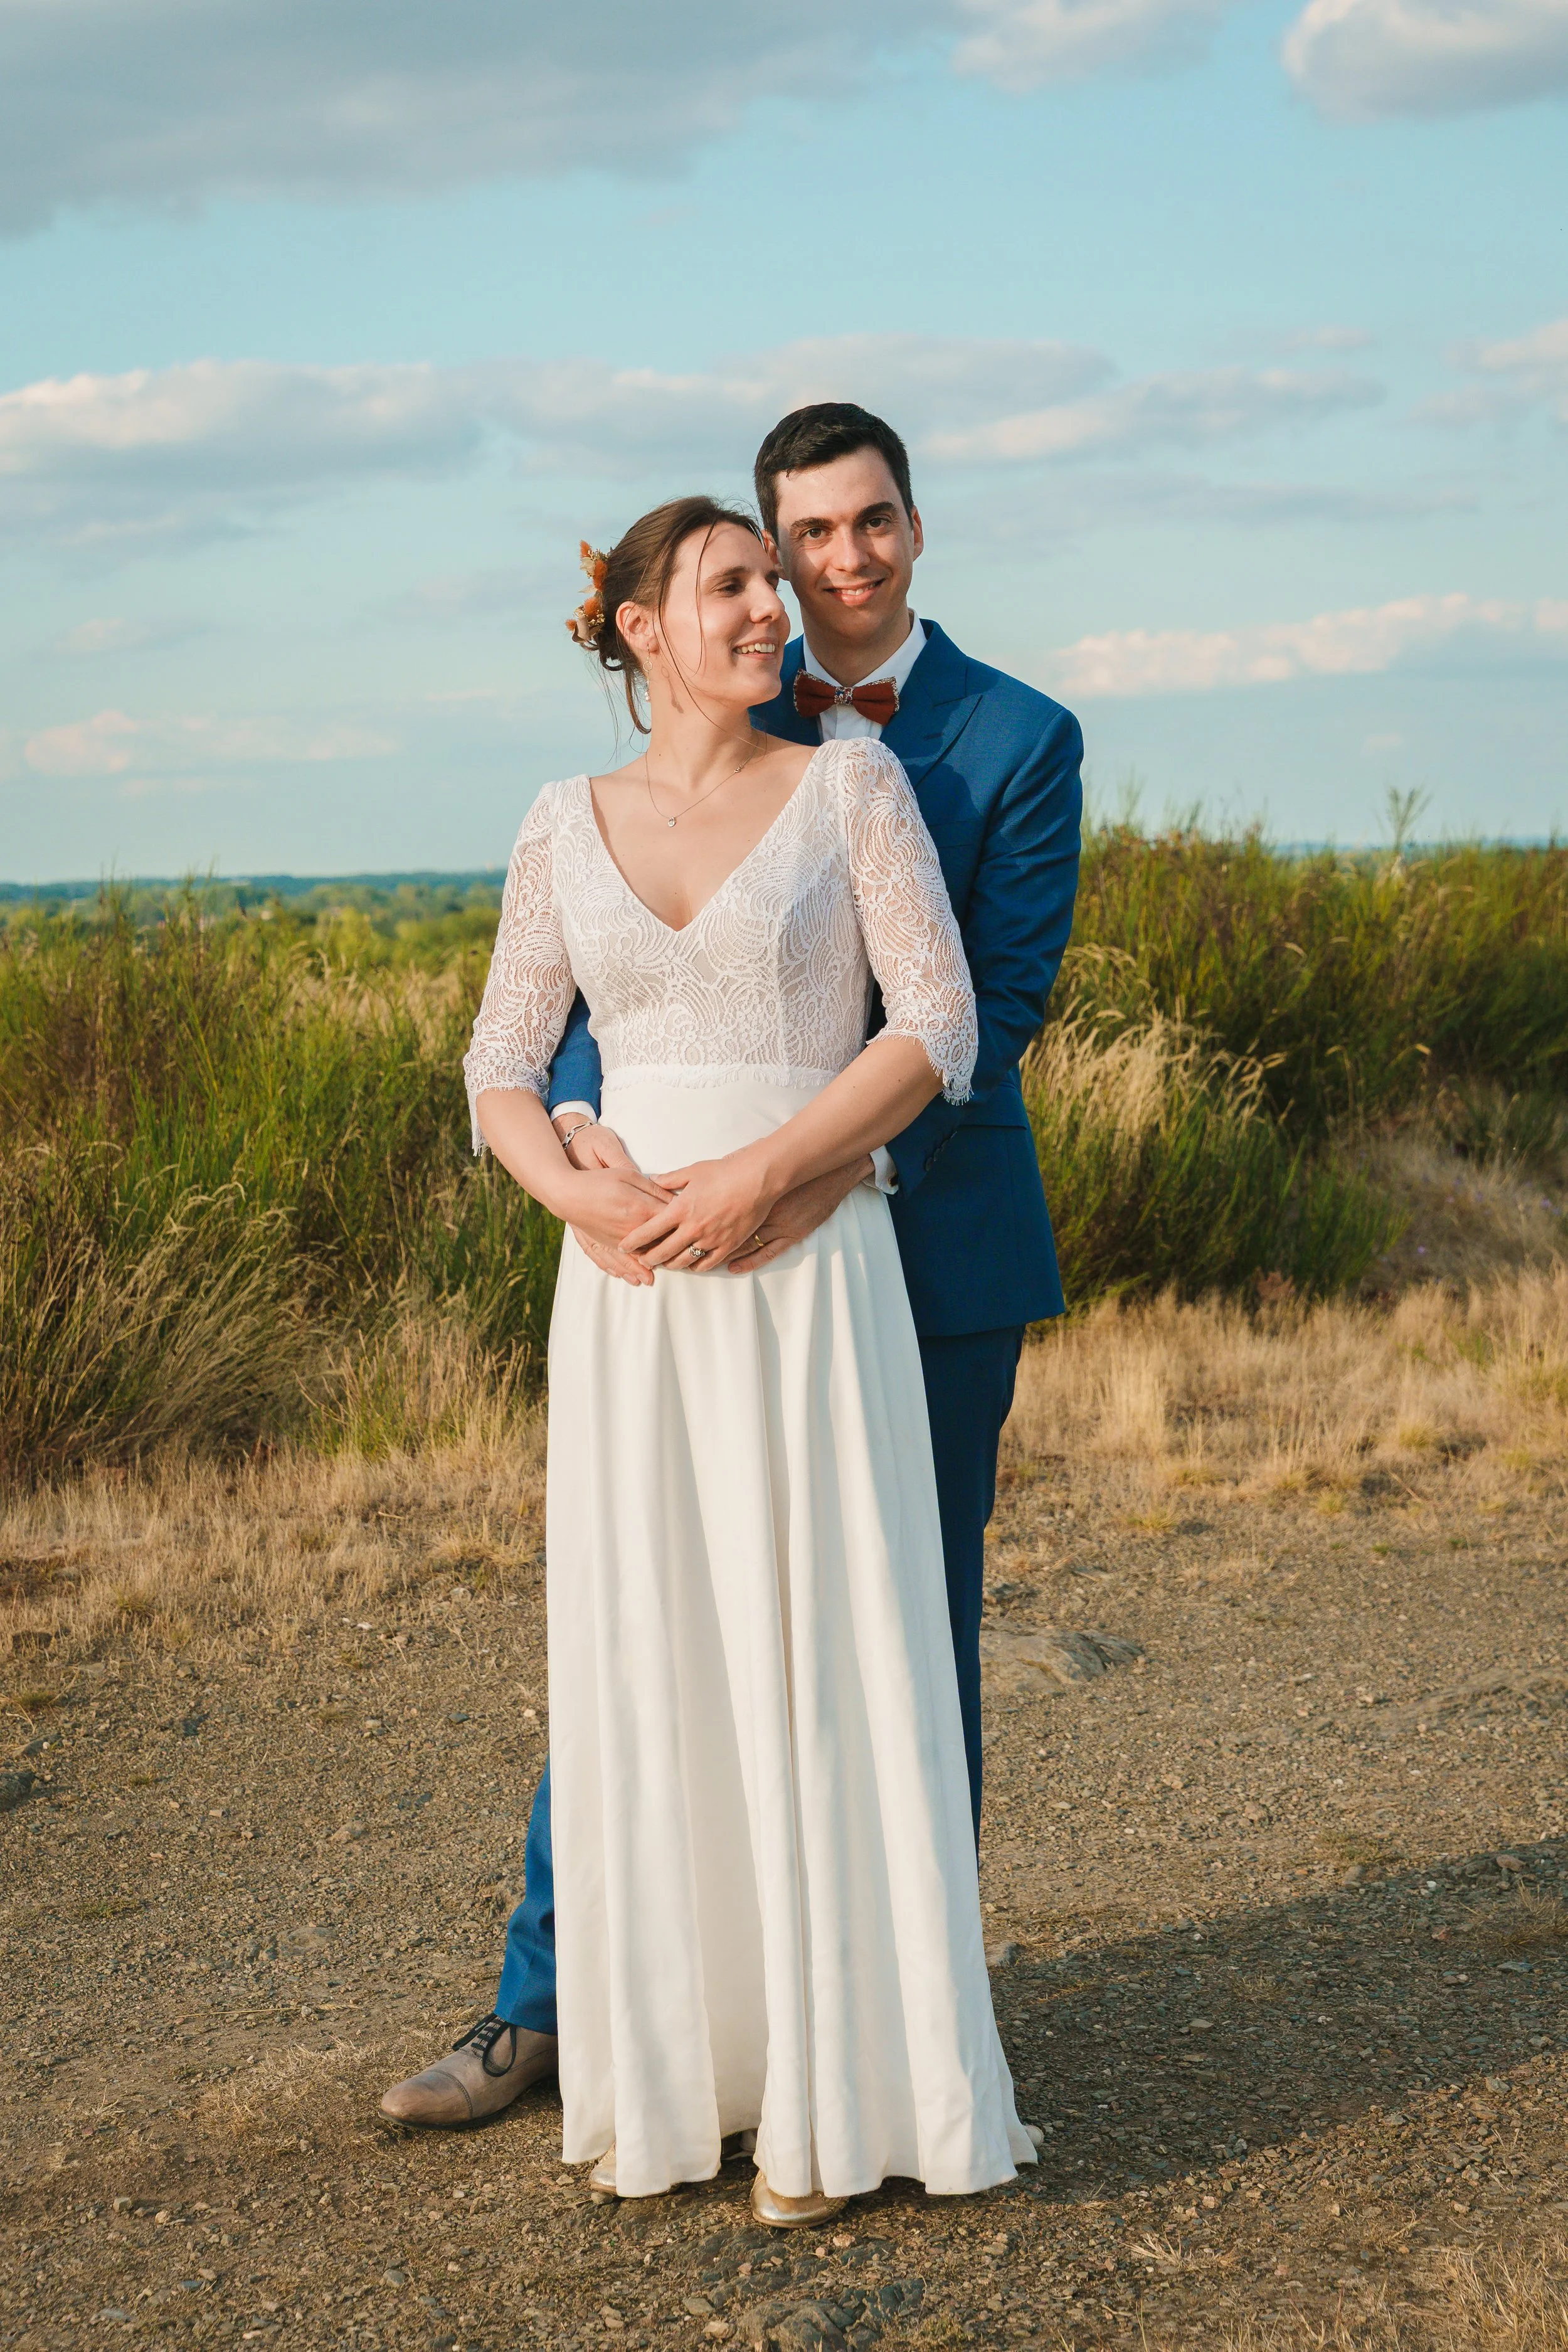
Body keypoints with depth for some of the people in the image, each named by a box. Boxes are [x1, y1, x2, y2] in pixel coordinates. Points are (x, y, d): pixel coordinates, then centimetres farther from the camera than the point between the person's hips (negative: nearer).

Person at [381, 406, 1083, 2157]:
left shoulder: (1020, 741, -3)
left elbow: (1000, 1005, -11)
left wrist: (846, 1163, -26)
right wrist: (578, 1121, -23)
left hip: (925, 1246, -2)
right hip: (727, 1242, 3)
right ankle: (549, 2000, 15)